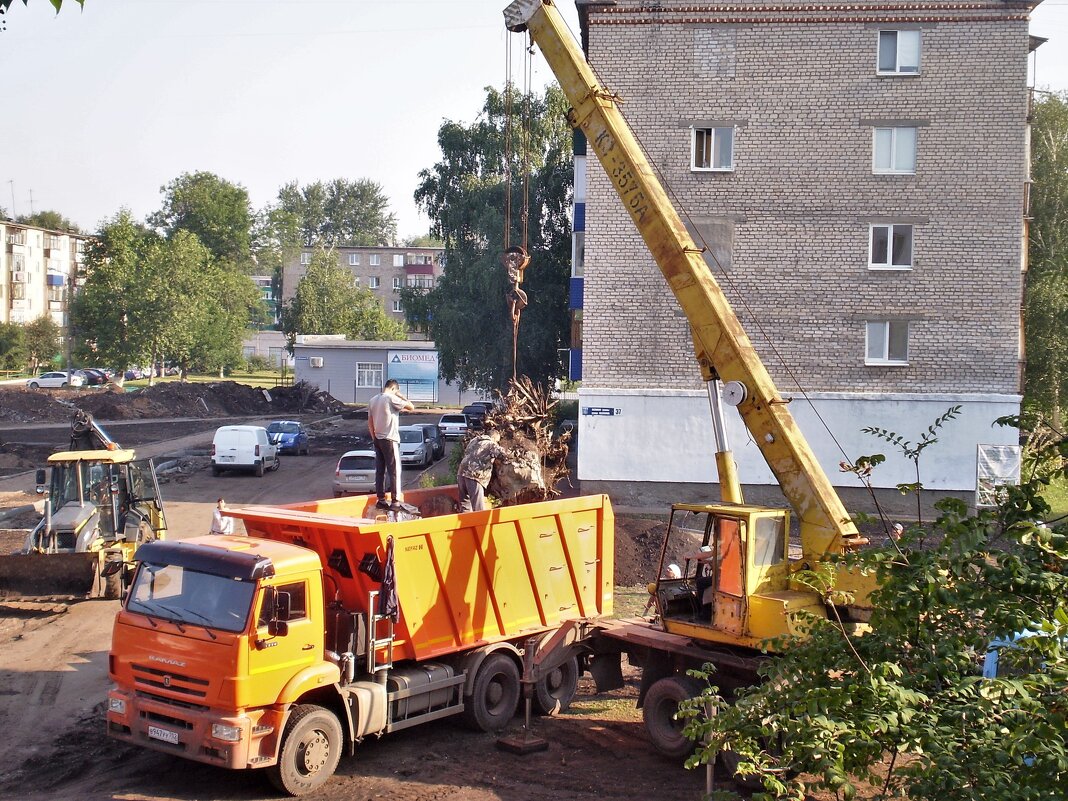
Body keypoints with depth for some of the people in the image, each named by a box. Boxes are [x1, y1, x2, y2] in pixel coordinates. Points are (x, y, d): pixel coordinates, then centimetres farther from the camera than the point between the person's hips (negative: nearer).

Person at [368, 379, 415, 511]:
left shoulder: (373, 400, 10)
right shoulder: (392, 398, -12)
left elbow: (369, 422, 13)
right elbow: (411, 407, -9)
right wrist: (401, 396, 2)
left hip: (377, 439, 7)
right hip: (390, 439, -7)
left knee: (380, 470, 10)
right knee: (394, 470, -3)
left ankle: (381, 499, 12)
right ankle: (396, 501, -5)